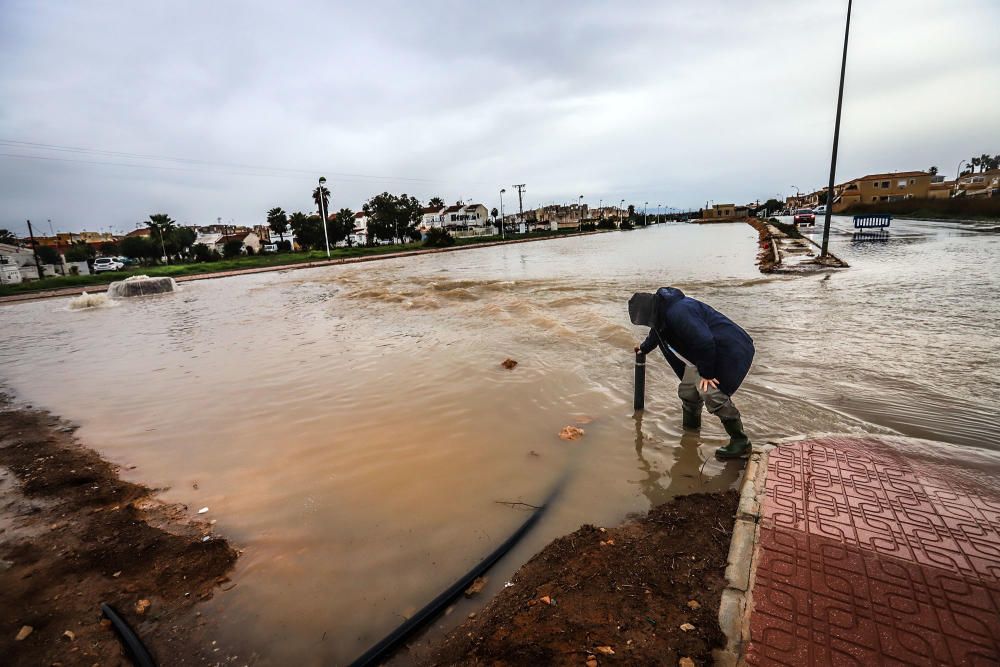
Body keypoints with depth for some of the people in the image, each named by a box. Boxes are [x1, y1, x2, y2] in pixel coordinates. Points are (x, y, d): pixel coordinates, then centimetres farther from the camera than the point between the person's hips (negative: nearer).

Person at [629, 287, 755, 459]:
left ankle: (740, 442, -12)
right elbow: (657, 332, 28)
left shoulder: (678, 312, -32)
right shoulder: (662, 313, 3)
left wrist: (706, 373, -22)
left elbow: (704, 341, -35)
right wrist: (644, 347, 48)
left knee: (712, 393, -23)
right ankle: (690, 429, 35)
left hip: (729, 349, -10)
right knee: (688, 390, 14)